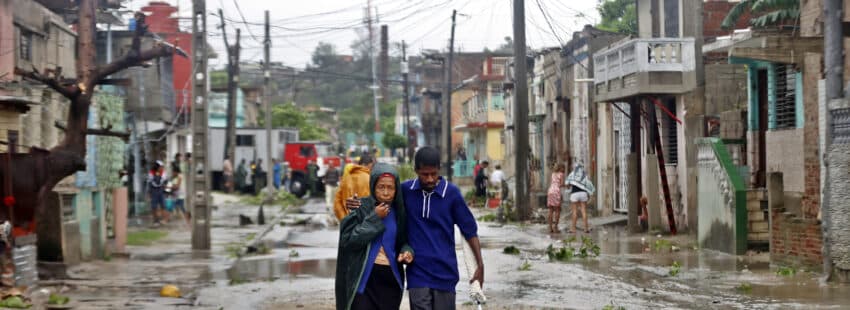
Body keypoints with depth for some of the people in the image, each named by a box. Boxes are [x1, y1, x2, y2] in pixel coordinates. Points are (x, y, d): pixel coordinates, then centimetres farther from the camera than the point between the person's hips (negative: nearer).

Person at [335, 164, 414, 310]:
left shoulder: (398, 211, 6)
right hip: (363, 277, -4)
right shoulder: (360, 208, -5)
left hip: (391, 278, 4)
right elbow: (348, 239, -12)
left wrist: (407, 251, -9)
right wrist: (374, 218, -15)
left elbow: (404, 241, 14)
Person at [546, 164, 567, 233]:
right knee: (558, 210, 0)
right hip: (556, 192, -6)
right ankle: (555, 227, -7)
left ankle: (550, 228, 3)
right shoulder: (561, 174, 2)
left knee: (551, 210, 7)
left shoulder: (553, 174, 20)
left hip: (550, 192, 6)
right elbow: (562, 184, -6)